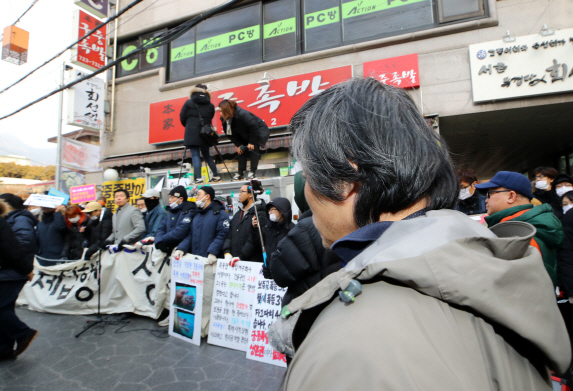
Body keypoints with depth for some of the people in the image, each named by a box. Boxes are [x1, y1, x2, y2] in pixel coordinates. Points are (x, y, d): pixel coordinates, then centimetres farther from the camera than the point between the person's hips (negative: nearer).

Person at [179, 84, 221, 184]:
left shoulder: (189, 102, 3)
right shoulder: (210, 105, 10)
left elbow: (182, 118, 4)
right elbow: (210, 118, 11)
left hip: (192, 133, -3)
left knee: (195, 155, -3)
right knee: (206, 155, 14)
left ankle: (198, 178, -10)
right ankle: (216, 176, 13)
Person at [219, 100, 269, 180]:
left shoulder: (242, 115, -35)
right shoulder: (224, 119, -12)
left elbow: (254, 128, -29)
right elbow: (231, 134, -2)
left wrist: (252, 142, -24)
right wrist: (238, 145, -10)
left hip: (260, 131, -7)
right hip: (246, 135, 7)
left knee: (254, 148, -21)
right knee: (241, 150, -3)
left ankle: (253, 172, -15)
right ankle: (240, 173, 1)